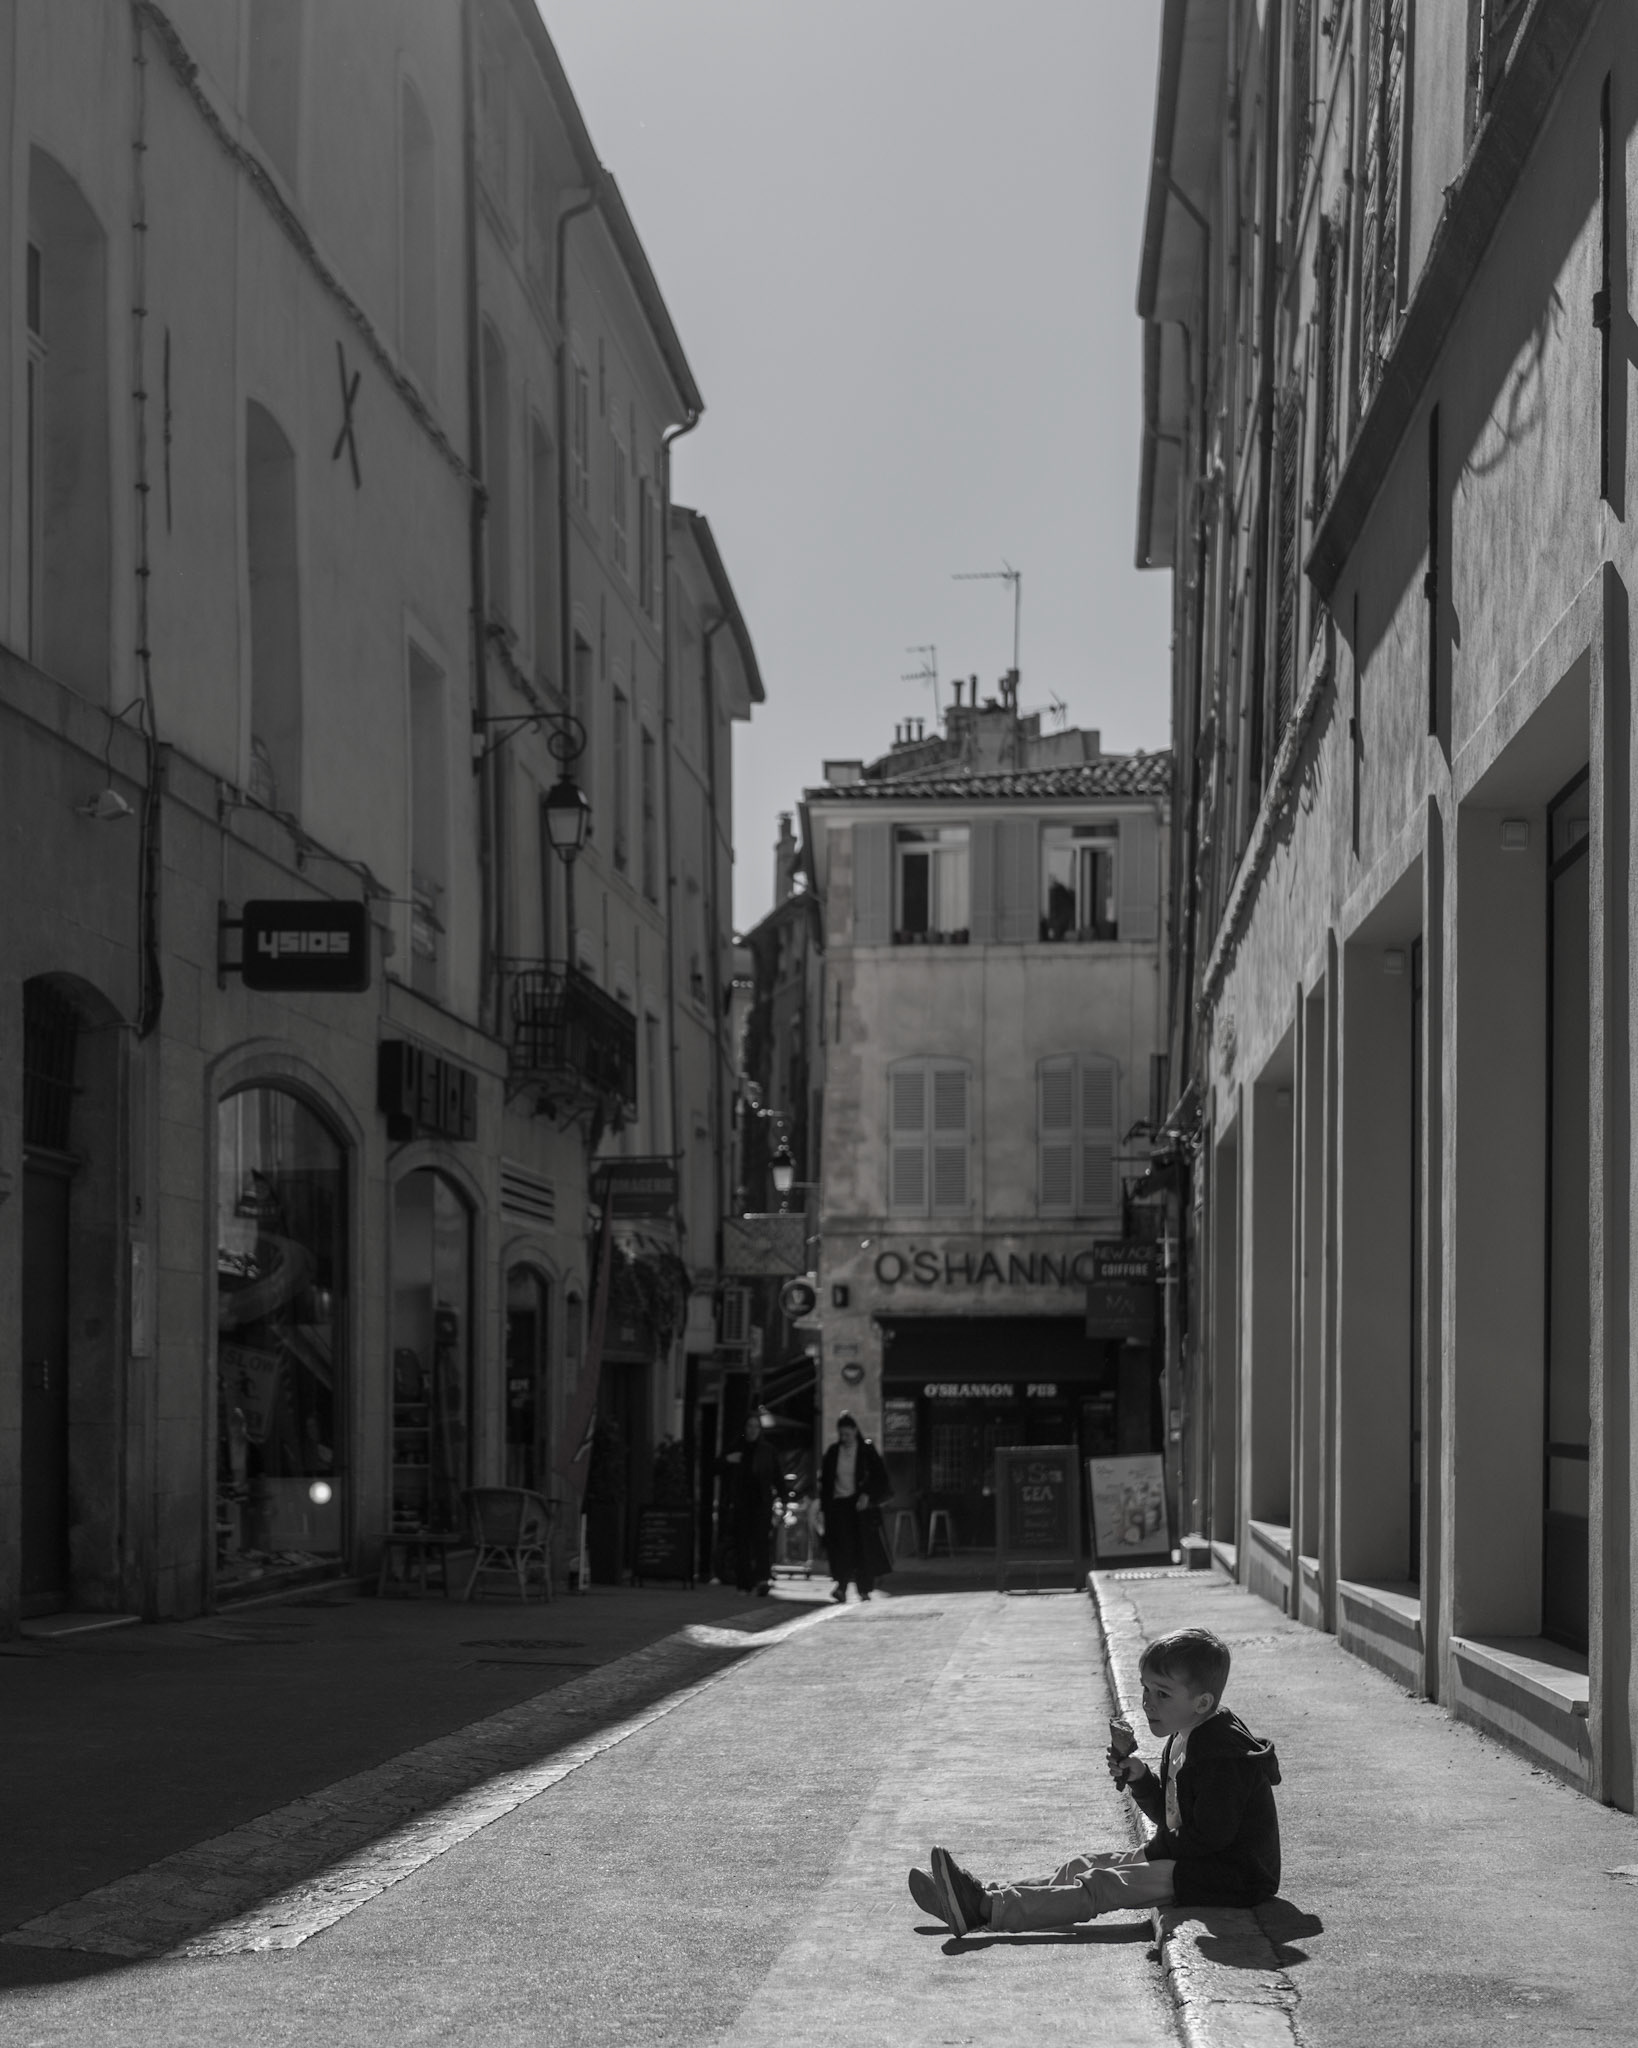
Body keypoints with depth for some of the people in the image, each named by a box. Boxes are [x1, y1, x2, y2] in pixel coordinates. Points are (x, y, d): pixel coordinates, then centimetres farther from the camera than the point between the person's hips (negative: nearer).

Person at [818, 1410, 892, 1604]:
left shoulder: (867, 1450, 0)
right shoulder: (833, 1452, 7)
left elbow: (880, 1477, -2)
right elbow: (825, 1480, 12)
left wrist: (867, 1495, -15)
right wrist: (824, 1505, 4)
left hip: (860, 1504, -1)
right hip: (838, 1505, 1)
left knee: (864, 1547, 0)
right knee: (841, 1546, -13)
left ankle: (865, 1589, 9)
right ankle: (841, 1586, -16)